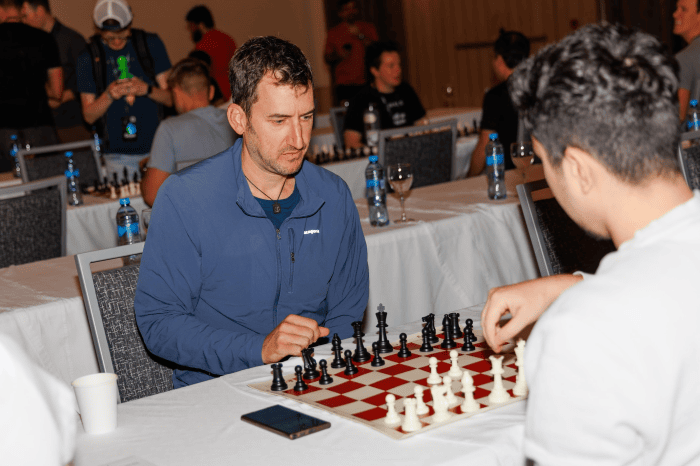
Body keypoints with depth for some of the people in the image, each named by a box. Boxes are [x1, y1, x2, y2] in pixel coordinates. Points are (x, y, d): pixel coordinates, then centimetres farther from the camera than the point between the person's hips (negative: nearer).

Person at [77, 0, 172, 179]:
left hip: (156, 148, 1)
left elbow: (171, 98, 3)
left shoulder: (151, 44, 2)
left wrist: (147, 89, -17)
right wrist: (109, 95, -16)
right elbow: (89, 116, 2)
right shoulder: (88, 57, 1)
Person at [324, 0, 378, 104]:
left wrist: (360, 36, -11)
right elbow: (327, 58, 12)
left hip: (366, 83, 0)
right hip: (344, 83, 0)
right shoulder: (333, 32, 10)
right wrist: (338, 56, -10)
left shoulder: (368, 28, 10)